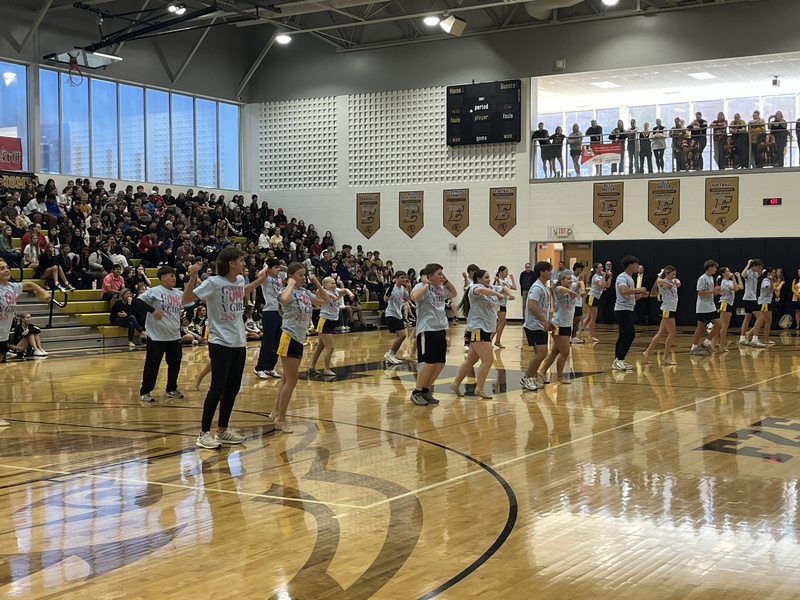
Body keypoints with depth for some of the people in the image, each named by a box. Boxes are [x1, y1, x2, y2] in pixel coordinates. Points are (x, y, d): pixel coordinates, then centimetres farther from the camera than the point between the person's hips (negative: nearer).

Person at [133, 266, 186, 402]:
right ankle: (145, 392, 11)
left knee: (175, 364, 11)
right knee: (152, 365, 0)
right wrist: (152, 310, -24)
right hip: (156, 336, -6)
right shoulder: (154, 292, -9)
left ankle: (172, 389, 26)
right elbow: (136, 302, -17)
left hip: (174, 336, 6)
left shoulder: (179, 294, 10)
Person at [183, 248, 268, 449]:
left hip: (239, 342, 7)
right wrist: (193, 277, -31)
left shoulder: (240, 280, 6)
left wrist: (260, 280, 25)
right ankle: (204, 434, 3)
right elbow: (187, 299, -18)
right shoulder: (214, 282, -14)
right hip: (220, 343, -7)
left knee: (233, 389, 11)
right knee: (217, 389, -6)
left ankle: (223, 431, 22)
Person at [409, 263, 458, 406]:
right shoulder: (422, 287, -11)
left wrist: (446, 281, 16)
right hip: (427, 330, -8)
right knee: (430, 363, -9)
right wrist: (426, 284, -20)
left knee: (440, 364, 7)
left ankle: (425, 391, 19)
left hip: (440, 330, 8)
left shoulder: (441, 288, 13)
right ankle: (416, 393, 5)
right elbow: (415, 296, -33)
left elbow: (454, 293, 32)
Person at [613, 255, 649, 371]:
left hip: (628, 310, 10)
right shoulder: (622, 277, -11)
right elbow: (624, 291, -30)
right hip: (622, 309, -10)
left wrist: (642, 294, 9)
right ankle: (619, 360, -13)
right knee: (630, 334, -15)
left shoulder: (630, 278, 20)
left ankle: (617, 361, 13)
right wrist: (638, 289, -21)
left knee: (624, 336, 10)